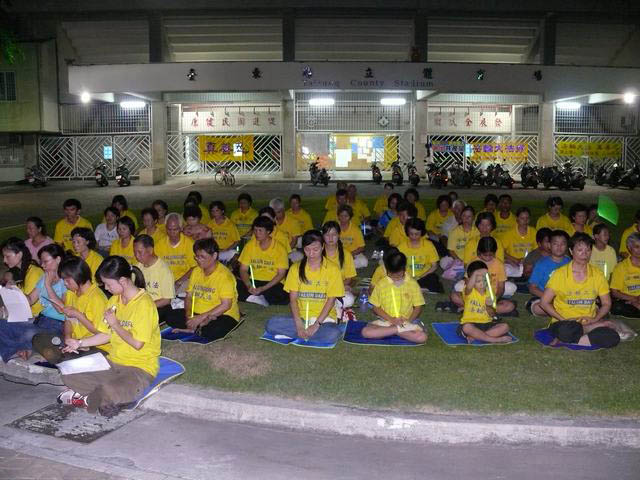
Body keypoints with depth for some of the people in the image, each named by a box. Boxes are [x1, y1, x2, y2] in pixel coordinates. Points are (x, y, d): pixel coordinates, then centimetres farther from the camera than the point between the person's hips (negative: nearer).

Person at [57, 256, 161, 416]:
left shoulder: (144, 303, -17)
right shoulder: (114, 300, 10)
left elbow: (137, 343, -21)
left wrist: (115, 324, -12)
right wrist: (80, 343, 12)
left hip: (140, 367, -8)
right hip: (114, 362, 8)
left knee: (112, 392, -35)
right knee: (69, 376, -7)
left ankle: (87, 400, -4)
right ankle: (107, 398, -10)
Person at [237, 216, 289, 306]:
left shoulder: (279, 248, -7)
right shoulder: (250, 245, 2)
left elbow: (281, 274, -8)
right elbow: (243, 269, 3)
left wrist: (263, 288, -20)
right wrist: (249, 286, -18)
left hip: (273, 283, -2)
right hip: (254, 281, 2)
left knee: (284, 296, -35)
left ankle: (252, 298, -18)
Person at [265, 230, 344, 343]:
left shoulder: (332, 268, -2)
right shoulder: (296, 268, 5)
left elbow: (331, 299, -6)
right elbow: (293, 299, 0)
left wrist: (316, 324, -16)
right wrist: (299, 324, -16)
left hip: (324, 317, -1)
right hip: (301, 316, 1)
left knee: (332, 335, -36)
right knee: (271, 324, -24)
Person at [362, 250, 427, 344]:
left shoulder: (413, 284, 0)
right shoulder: (381, 284, 0)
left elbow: (418, 307, 5)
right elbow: (376, 308, 3)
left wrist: (408, 320, -13)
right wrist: (390, 319, -12)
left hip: (407, 321, -1)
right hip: (385, 321, 1)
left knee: (422, 337, -31)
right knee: (365, 332, -29)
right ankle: (400, 329, -20)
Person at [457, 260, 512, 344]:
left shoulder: (489, 293, 6)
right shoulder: (469, 291, -6)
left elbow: (492, 315, 4)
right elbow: (469, 286, -36)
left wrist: (489, 306, -15)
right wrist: (475, 273, -45)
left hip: (486, 323, 5)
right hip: (471, 323, -4)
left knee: (505, 326, -18)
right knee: (466, 327, -38)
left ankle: (474, 336, -24)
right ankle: (495, 339, -26)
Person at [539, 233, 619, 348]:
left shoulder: (597, 274, 7)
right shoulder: (560, 274, -3)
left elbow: (606, 304, 12)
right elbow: (544, 302, -2)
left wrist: (595, 319, -7)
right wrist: (563, 319, -13)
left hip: (588, 323, 4)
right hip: (564, 324, -4)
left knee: (613, 337, -28)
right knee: (566, 330, -41)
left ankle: (565, 341, -20)